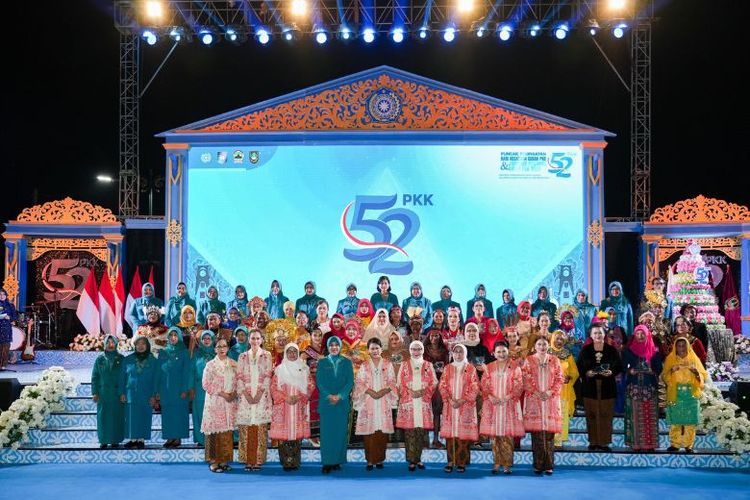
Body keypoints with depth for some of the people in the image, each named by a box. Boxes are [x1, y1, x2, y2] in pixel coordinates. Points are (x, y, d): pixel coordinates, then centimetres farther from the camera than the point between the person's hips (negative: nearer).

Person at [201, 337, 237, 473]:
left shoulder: (233, 364, 9)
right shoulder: (210, 365, -2)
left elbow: (238, 381, 12)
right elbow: (206, 384, -7)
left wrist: (234, 393, -7)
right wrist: (223, 394, -13)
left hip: (230, 402, 4)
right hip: (215, 402, -3)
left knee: (227, 430, 4)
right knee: (215, 430, -5)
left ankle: (224, 460, 12)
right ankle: (214, 461, 1)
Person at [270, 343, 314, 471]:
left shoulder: (304, 369, 9)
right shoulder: (279, 369, 6)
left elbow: (310, 386, 5)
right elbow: (273, 387, 2)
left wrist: (299, 397, -9)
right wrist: (285, 398, -11)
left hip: (299, 407, 1)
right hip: (283, 407, -1)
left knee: (297, 433, -2)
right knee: (284, 433, -6)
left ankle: (295, 462, 4)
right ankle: (286, 462, -1)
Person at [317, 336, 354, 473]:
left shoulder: (347, 363, 8)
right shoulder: (322, 363, 8)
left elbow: (350, 381, 1)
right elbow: (319, 381, 1)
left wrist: (339, 396, -11)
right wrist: (329, 396, -12)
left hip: (342, 402, 1)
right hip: (326, 402, -1)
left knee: (341, 432, 1)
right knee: (326, 432, -3)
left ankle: (338, 461, 7)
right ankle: (327, 463, -1)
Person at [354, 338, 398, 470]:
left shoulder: (388, 365, 9)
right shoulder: (364, 366, 9)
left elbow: (392, 382, 4)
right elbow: (359, 383, 2)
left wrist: (383, 392, -13)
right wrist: (370, 392, -14)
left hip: (384, 403, 0)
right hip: (368, 403, 0)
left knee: (382, 431, -2)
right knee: (369, 431, -4)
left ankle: (379, 459, 8)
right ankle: (370, 460, 1)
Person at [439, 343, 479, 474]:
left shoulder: (471, 369, 4)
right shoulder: (448, 368, 10)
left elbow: (475, 388, -2)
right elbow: (442, 386, 5)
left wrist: (462, 401, -11)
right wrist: (450, 400, -10)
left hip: (466, 407, -2)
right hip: (450, 405, 2)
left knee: (463, 435, -4)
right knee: (450, 433, -2)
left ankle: (461, 463, 2)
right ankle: (451, 461, 3)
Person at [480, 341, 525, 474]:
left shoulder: (515, 367, 3)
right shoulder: (489, 367, 10)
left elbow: (519, 386, -2)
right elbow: (484, 385, 6)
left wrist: (507, 398, -13)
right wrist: (491, 397, -11)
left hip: (509, 405, -2)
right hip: (492, 405, 2)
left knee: (508, 435, -4)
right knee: (495, 434, 1)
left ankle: (507, 464, 1)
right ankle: (497, 463, 7)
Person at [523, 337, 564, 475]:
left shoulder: (554, 360, 10)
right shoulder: (529, 360, 6)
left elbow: (559, 380, 6)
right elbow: (525, 380, 0)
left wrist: (549, 392, -8)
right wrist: (537, 393, -11)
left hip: (551, 400, 1)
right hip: (534, 400, -1)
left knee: (549, 433, -1)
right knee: (536, 434, -3)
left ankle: (549, 465, 3)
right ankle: (538, 465, 2)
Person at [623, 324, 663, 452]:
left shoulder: (654, 351, 9)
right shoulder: (628, 350, 8)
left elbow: (659, 368, 7)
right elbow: (623, 366, 6)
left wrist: (653, 371, -13)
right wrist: (629, 371, -13)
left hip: (650, 387, 1)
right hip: (634, 387, -1)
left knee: (650, 415, -1)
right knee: (635, 415, -3)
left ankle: (649, 443, 4)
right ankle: (636, 443, -1)